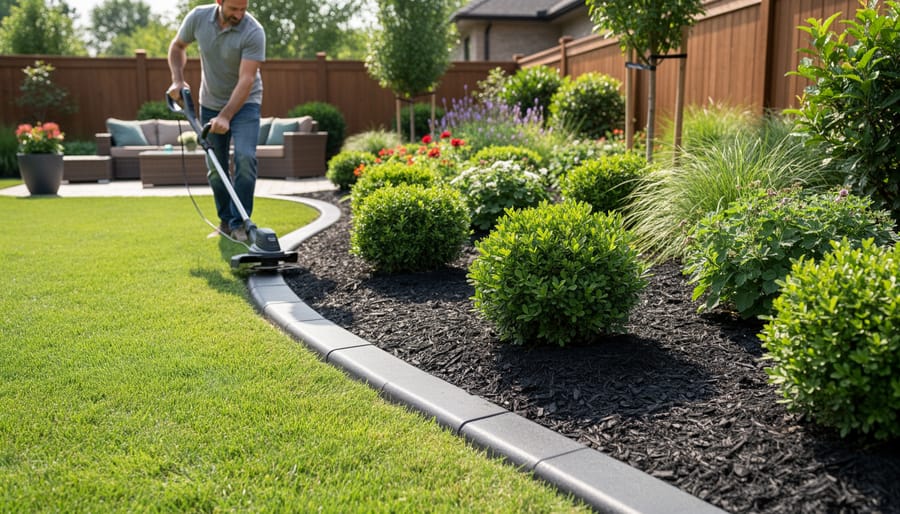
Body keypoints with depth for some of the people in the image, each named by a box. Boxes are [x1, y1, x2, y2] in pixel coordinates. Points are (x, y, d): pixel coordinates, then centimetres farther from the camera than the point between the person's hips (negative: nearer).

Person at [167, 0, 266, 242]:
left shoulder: (254, 32, -24)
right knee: (215, 167, 6)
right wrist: (177, 80, -7)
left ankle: (239, 223, -12)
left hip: (244, 103, -3)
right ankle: (225, 220, 21)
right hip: (210, 103, 4)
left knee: (245, 157, -21)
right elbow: (177, 46, 7)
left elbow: (246, 80, -29)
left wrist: (225, 117, -35)